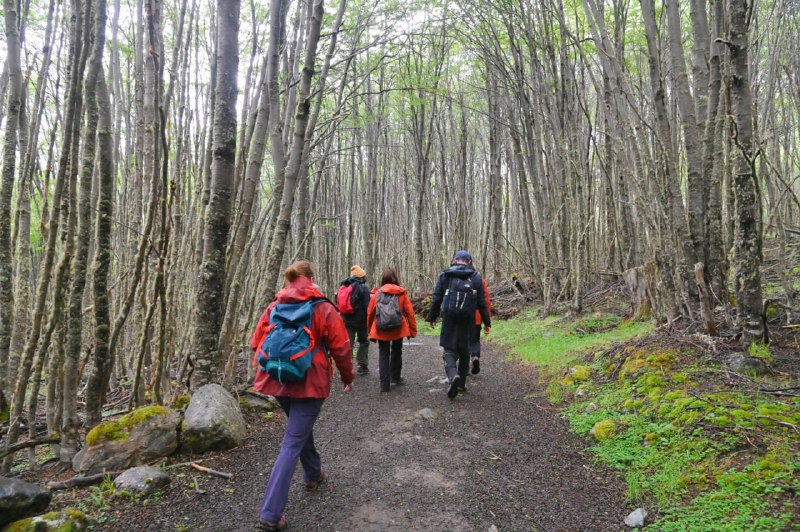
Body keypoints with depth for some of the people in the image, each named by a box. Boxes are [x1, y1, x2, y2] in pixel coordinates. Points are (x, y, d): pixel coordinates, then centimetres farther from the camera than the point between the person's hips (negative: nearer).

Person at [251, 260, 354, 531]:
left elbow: (257, 343, 4)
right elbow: (340, 348, -6)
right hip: (310, 383, -5)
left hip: (278, 380, 5)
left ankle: (313, 475, 46)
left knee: (300, 427, 28)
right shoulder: (324, 309, -8)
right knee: (292, 443, -2)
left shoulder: (273, 308, 2)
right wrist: (348, 378, 8)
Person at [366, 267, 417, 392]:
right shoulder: (402, 293, -1)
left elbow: (370, 313, 4)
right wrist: (413, 330, 5)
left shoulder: (378, 293, 1)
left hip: (381, 330, 0)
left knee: (383, 355, 6)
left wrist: (370, 328, 17)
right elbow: (410, 312, -3)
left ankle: (384, 384, 0)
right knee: (396, 352, 22)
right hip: (398, 329, 0)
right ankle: (395, 377, 33)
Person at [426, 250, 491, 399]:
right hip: (468, 320, 1)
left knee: (449, 350, 4)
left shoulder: (445, 275, 2)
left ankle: (453, 375, -24)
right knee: (464, 350, 17)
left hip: (449, 319, -1)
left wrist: (431, 317, 13)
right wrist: (487, 322, 11)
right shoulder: (476, 277, 4)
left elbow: (436, 299, 3)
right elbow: (482, 303, 4)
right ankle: (462, 383, 24)